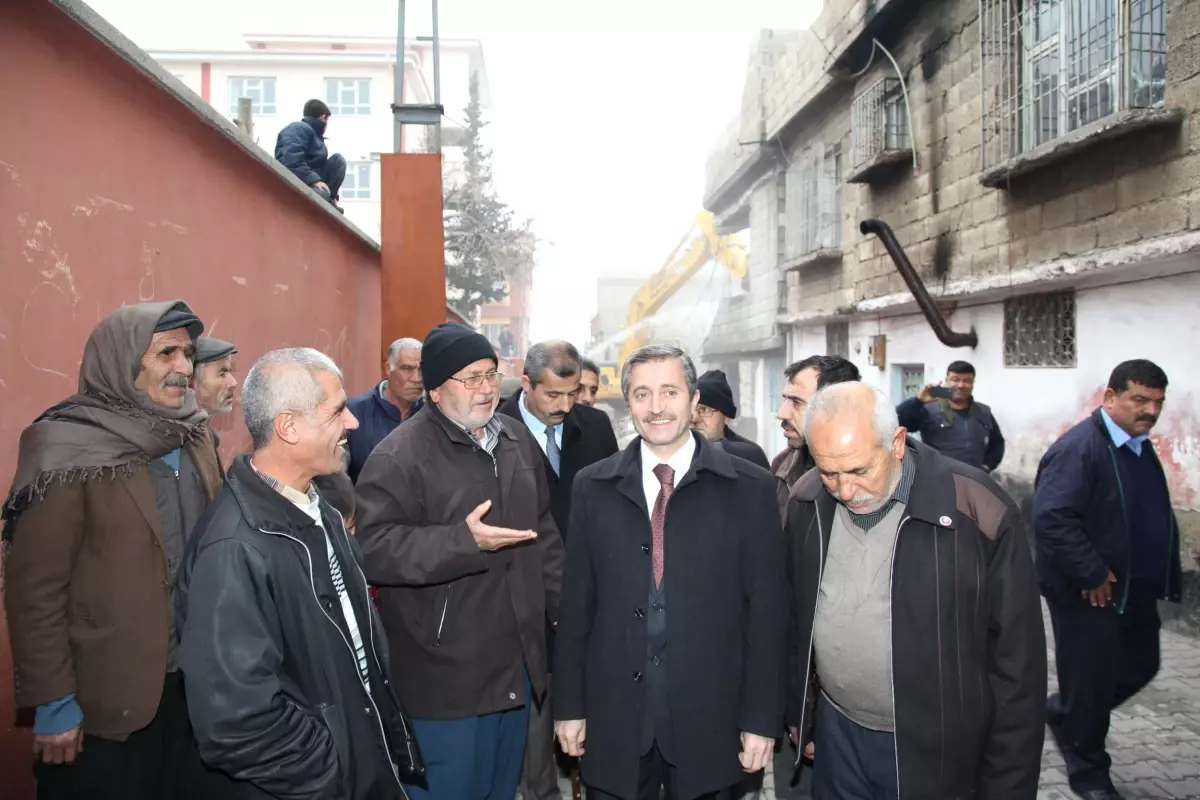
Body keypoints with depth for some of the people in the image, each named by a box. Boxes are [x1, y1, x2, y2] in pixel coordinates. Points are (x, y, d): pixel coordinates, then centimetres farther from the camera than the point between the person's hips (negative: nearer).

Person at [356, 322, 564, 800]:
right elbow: (374, 550, -22)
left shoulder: (517, 439, 8)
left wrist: (563, 609, 11)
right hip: (445, 676, -6)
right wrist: (465, 541, -30)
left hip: (516, 664, 7)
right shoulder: (399, 455, -14)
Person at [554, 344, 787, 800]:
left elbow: (767, 609, -4)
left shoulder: (749, 488, -5)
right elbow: (576, 603, 3)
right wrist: (569, 704, 3)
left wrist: (761, 718, -4)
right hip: (613, 716, 2)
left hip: (710, 719, -1)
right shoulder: (593, 487, 1)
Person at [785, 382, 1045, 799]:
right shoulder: (806, 503, -6)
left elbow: (1017, 665, -12)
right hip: (836, 736, 4)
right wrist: (799, 714, 12)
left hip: (937, 753, -3)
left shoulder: (979, 514, -20)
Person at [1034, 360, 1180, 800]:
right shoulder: (1078, 448, -21)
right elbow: (1051, 519, -30)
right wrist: (1094, 574, -24)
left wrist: (1165, 577, 12)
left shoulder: (1141, 447, 9)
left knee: (1140, 666, 18)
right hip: (1090, 594, -9)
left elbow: (1155, 518, 20)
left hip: (1136, 591, 9)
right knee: (1090, 682, 6)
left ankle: (1062, 713, 40)